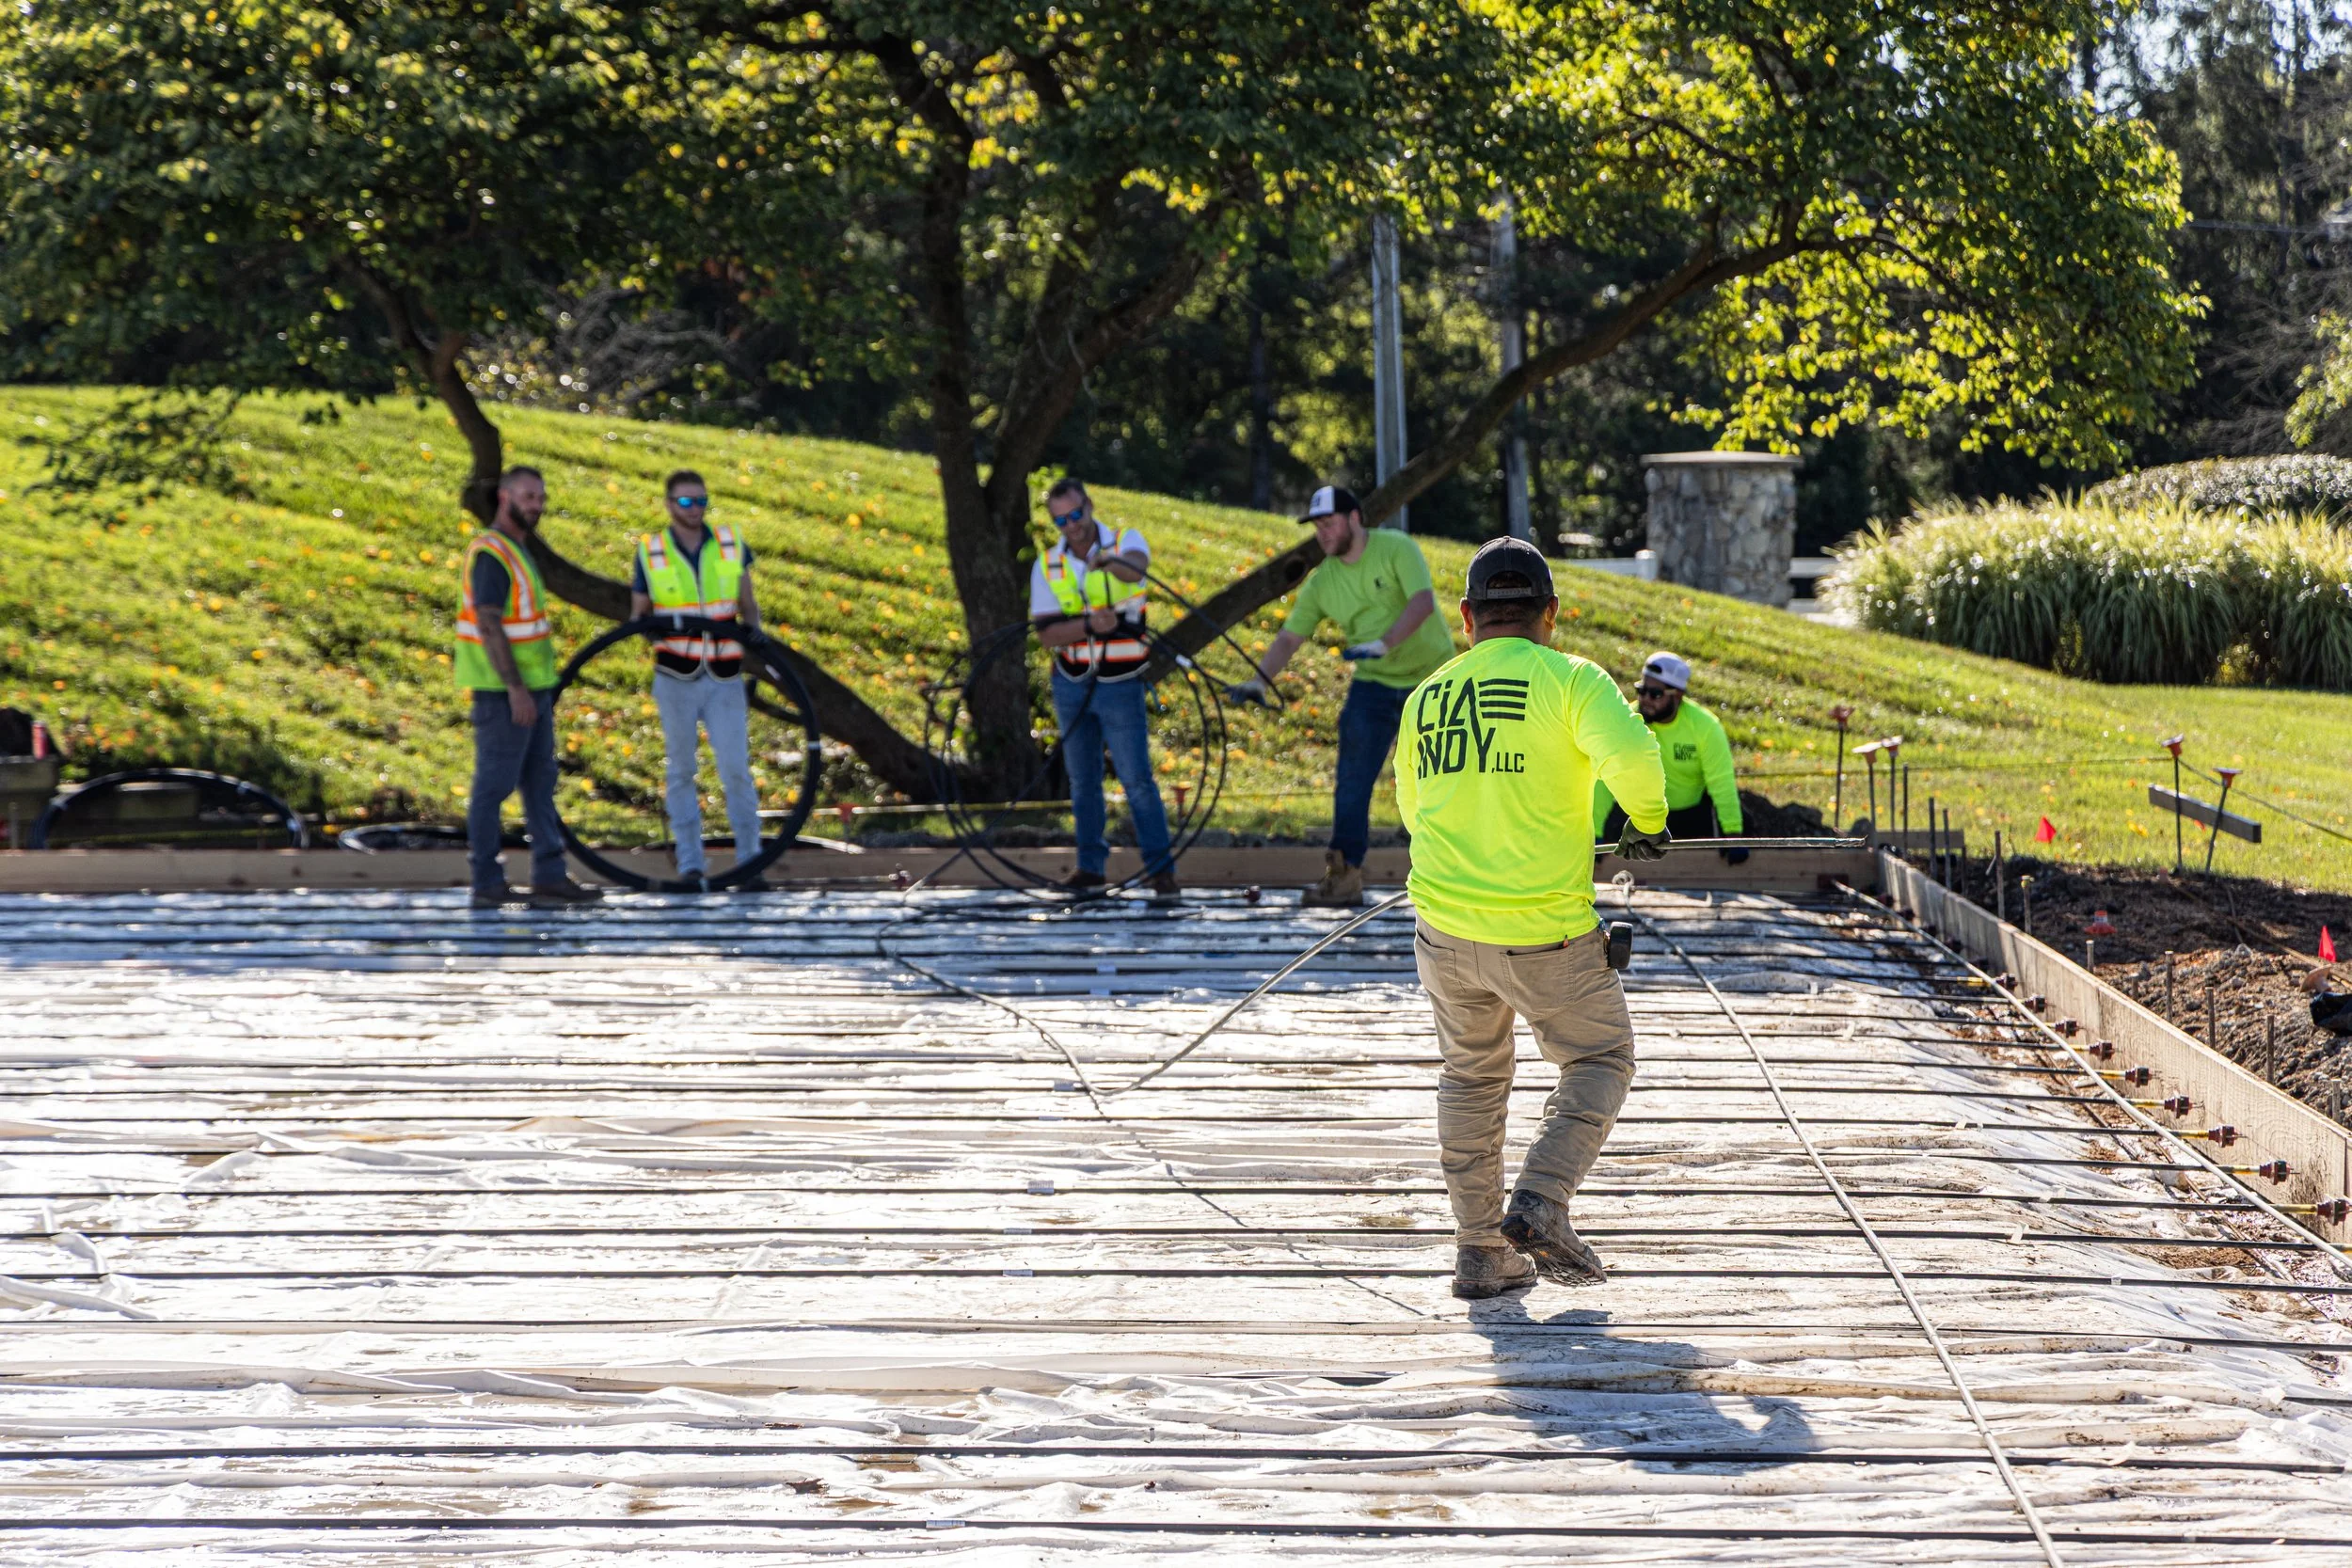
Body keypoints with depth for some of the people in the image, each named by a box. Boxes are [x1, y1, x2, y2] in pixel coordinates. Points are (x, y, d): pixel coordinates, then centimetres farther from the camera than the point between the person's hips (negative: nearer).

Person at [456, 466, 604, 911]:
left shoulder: (517, 549, 16)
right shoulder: (491, 553, -15)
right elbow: (488, 625, -21)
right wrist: (515, 689, -24)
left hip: (530, 687, 10)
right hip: (504, 690, -10)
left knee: (540, 782, 8)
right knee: (495, 783, -4)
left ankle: (549, 878, 10)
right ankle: (487, 883, 2)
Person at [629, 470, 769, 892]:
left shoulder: (731, 544, 4)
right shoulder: (650, 552, 1)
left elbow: (747, 604, 12)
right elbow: (637, 613, 9)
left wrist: (752, 629, -9)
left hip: (724, 678, 0)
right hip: (676, 678, 0)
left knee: (736, 769, -6)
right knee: (681, 770, 4)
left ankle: (750, 862, 0)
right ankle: (690, 864, 9)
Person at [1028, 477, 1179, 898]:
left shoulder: (1125, 542, -7)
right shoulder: (1047, 567, 1)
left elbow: (1135, 566, -33)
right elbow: (1047, 633, -8)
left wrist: (1112, 562, -57)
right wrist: (1090, 625, -26)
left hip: (1120, 685, -4)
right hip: (1071, 685, 4)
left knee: (1137, 780, -6)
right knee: (1083, 780, 10)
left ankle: (1160, 869, -1)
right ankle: (1091, 867, 19)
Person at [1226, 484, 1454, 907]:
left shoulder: (1397, 549, -14)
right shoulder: (1322, 583, -2)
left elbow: (1424, 601, -27)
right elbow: (1289, 637, -4)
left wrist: (1383, 643, -39)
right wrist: (1260, 679, -20)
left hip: (1432, 679, -3)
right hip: (1374, 685, 4)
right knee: (1351, 781, -8)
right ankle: (1344, 875, -7)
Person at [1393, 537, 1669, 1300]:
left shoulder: (1424, 698, 7)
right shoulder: (1569, 678, -8)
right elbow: (1630, 755, -26)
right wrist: (1649, 820, -5)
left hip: (1445, 928, 4)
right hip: (1548, 935, -4)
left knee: (1471, 1076, 22)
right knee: (1600, 1060, 16)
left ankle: (1480, 1251, 20)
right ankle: (1540, 1206, -1)